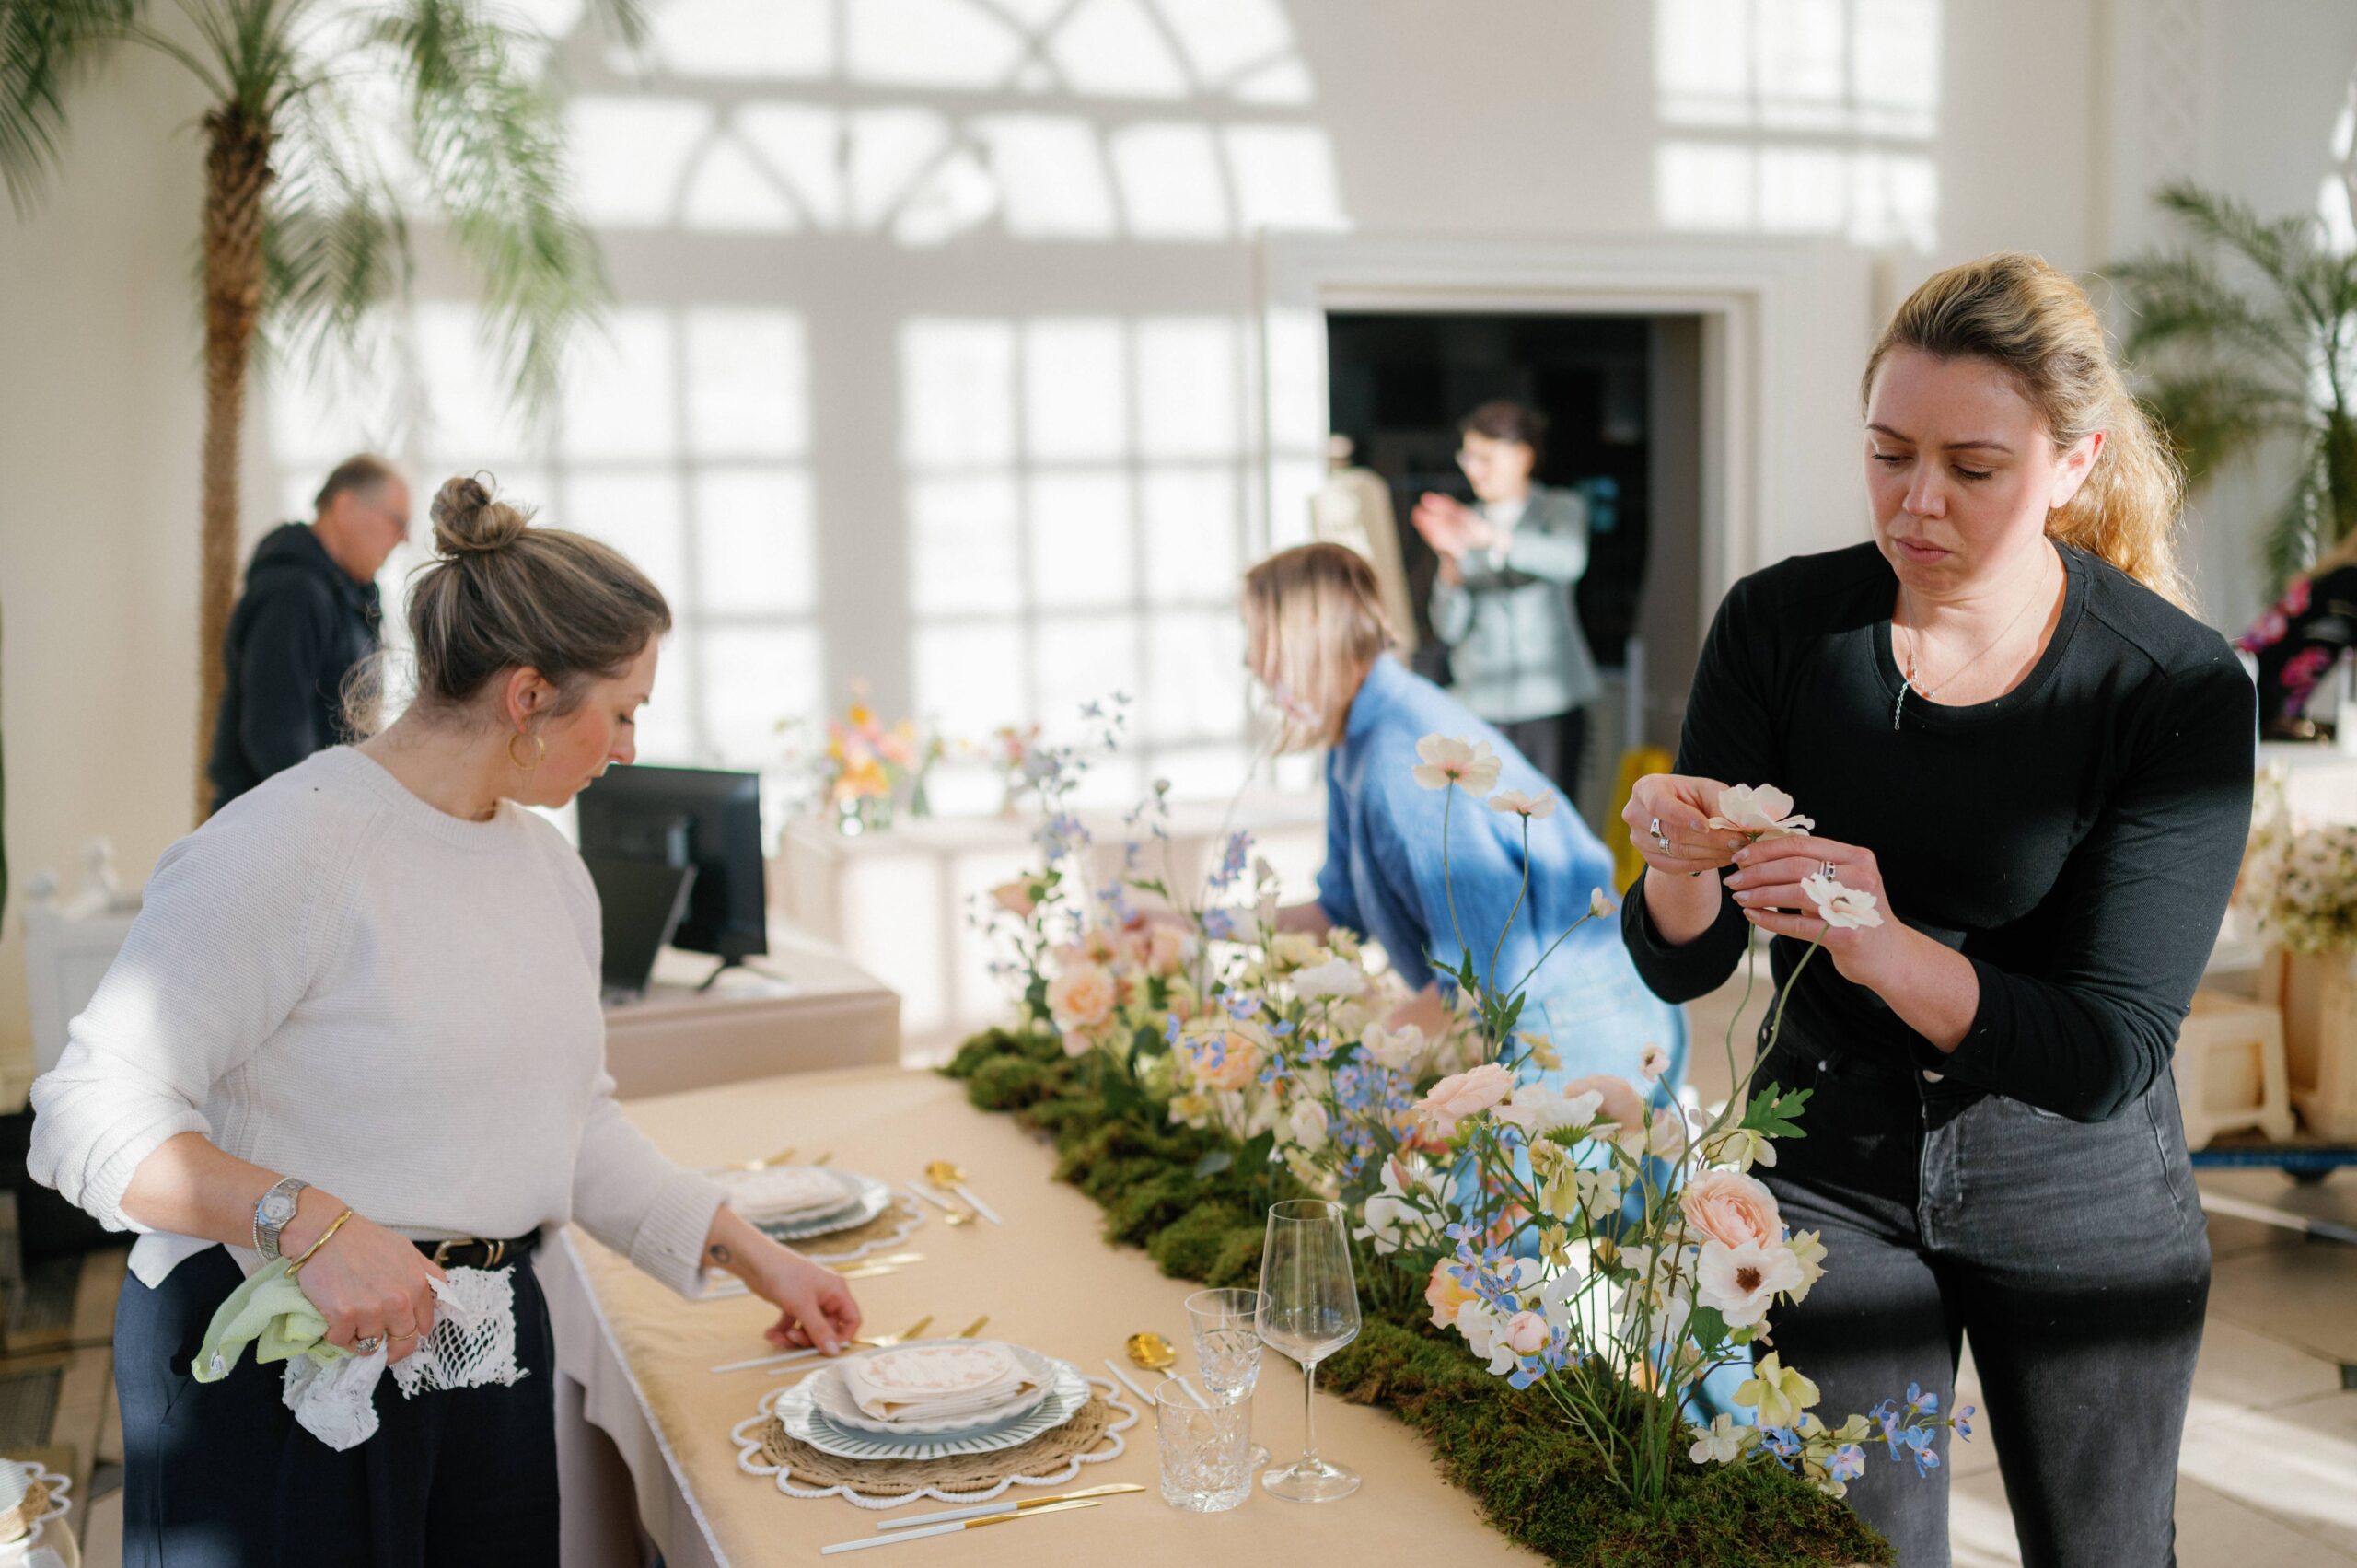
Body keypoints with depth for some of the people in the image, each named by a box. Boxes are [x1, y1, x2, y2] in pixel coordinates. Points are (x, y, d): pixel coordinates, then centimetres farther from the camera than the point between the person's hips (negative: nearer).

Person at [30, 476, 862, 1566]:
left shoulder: (550, 867, 9)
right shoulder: (284, 849, -18)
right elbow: (92, 1116, -20)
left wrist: (748, 1254, 13)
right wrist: (313, 1226, -32)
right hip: (279, 1353, -7)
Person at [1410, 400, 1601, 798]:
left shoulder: (1560, 508, 8)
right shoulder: (1463, 521, 12)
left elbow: (1567, 560, -19)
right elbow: (1448, 630, 3)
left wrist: (1491, 538, -32)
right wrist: (1451, 561, -14)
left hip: (1550, 703, -2)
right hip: (1480, 704, 2)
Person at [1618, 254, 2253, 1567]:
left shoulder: (2179, 688, -19)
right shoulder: (1782, 625, -12)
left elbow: (2107, 1056, -23)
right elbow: (1681, 970, -9)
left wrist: (1889, 950, -40)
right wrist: (1679, 867, -32)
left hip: (2080, 1192, 0)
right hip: (1831, 1162, 1)